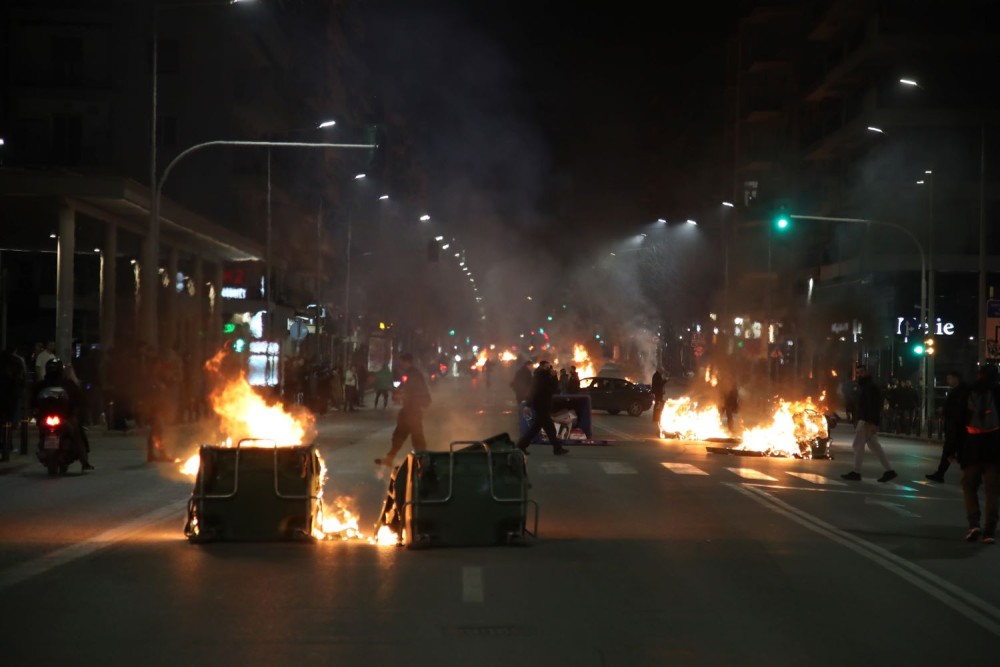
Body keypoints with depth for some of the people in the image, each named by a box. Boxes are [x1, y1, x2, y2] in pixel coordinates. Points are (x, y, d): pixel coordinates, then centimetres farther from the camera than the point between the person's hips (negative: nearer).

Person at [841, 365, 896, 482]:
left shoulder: (870, 386, -13)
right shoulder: (863, 386, 20)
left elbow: (874, 406, -21)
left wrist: (872, 423, -27)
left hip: (867, 421, -11)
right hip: (865, 420, 11)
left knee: (858, 445, -6)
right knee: (874, 446, 9)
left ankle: (856, 473, -1)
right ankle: (889, 471, 8)